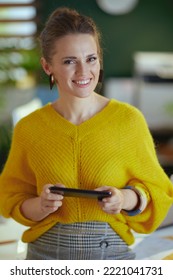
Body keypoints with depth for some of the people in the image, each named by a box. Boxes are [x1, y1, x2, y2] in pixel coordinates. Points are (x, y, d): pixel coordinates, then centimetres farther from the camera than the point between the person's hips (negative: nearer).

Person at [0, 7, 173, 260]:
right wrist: (40, 206, -15)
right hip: (47, 252, 1)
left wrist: (125, 199, -17)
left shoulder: (130, 119, -7)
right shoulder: (29, 128, -3)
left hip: (113, 254, 0)